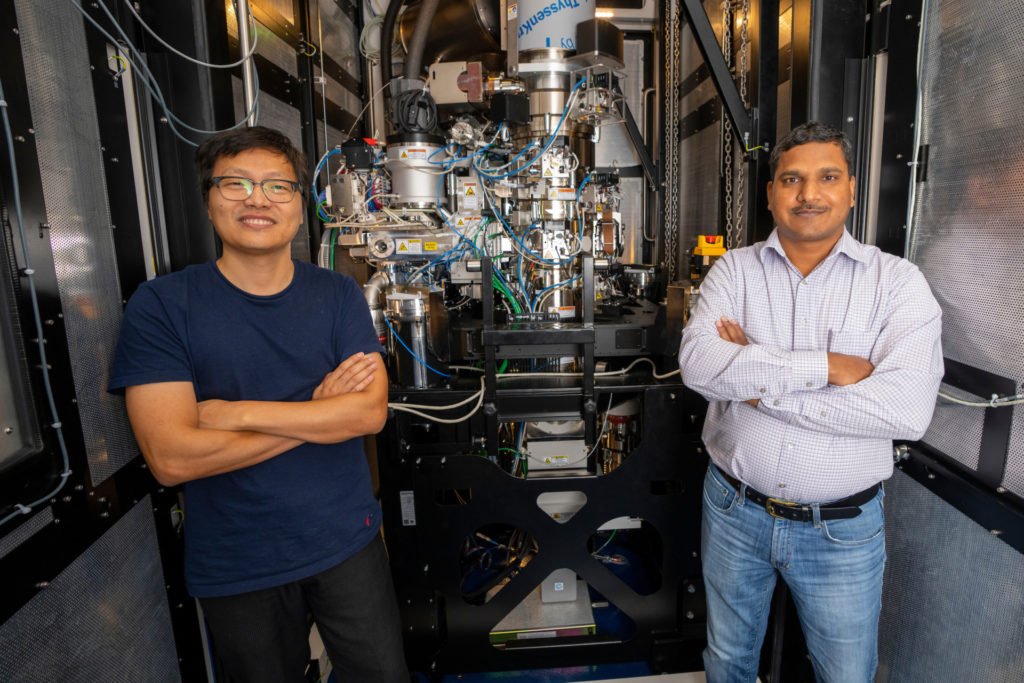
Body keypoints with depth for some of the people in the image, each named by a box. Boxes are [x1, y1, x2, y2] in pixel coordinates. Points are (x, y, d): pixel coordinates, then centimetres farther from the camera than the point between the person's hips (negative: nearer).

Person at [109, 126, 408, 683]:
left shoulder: (337, 295, -3)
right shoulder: (161, 305, -10)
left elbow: (371, 411, -14)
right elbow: (171, 459, -18)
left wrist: (237, 412, -19)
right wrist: (320, 410, -16)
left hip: (347, 544, 2)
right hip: (235, 569, -1)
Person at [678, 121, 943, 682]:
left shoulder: (897, 282, -8)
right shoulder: (734, 269, -4)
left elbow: (907, 408, -23)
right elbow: (696, 362, -21)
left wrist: (758, 381, -21)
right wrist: (821, 367, -24)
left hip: (843, 528, -1)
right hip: (734, 510, 1)